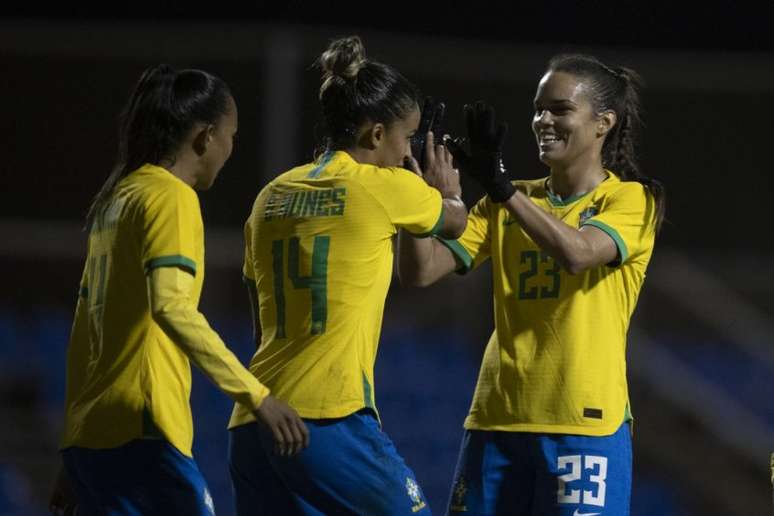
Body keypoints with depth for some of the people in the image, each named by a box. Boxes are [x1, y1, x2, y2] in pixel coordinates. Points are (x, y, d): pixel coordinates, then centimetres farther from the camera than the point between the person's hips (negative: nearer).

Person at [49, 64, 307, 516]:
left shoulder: (116, 199, 18)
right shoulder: (172, 197, -7)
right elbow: (171, 307, -23)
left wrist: (72, 465, 23)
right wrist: (255, 395, -25)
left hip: (90, 437, 9)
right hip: (141, 434, -9)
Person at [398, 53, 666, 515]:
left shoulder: (631, 200, 0)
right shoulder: (507, 203, 14)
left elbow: (576, 252, -20)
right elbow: (421, 271, 6)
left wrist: (500, 184, -22)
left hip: (586, 425, -5)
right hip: (497, 421, 5)